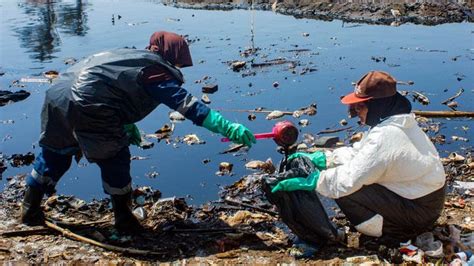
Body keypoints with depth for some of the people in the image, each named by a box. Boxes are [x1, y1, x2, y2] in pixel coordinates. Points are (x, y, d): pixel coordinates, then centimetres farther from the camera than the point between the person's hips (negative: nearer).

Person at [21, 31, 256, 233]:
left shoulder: (133, 57, 24)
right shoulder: (156, 72, -2)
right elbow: (189, 106, -11)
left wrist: (127, 126, 30)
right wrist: (228, 128, -13)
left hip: (57, 96, 9)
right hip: (85, 105, -9)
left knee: (55, 152, 26)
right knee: (115, 160, 8)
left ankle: (30, 208, 38)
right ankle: (124, 220, 20)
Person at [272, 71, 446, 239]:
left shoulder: (385, 136, -28)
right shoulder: (396, 122, 3)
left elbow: (348, 180, -28)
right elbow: (357, 153, 10)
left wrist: (308, 181, -19)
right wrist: (317, 158, 3)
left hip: (420, 211, -10)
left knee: (344, 191, -15)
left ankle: (391, 230, -2)